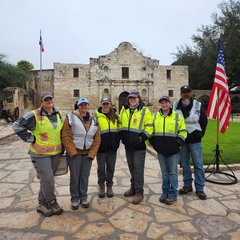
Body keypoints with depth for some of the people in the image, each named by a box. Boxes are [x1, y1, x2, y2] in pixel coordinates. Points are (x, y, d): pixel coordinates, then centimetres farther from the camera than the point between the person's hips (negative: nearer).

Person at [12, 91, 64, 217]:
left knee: (47, 179, 14)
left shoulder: (58, 114, 7)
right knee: (48, 179, -6)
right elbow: (17, 126, -10)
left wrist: (61, 146, 15)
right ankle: (52, 203, 17)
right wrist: (30, 139, -12)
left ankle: (42, 204, 30)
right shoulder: (34, 115, -13)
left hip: (55, 153, 6)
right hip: (40, 154, -6)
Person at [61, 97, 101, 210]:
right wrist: (73, 152, -13)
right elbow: (66, 136, -9)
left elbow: (97, 139, 5)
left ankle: (83, 198, 28)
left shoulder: (94, 120, 7)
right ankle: (75, 199, 23)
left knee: (85, 176, 11)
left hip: (88, 153, 3)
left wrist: (92, 154, -3)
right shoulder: (70, 117, -4)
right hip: (74, 153, -3)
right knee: (74, 176, 5)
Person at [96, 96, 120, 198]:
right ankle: (101, 186, 26)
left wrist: (117, 143, 9)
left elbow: (119, 130, 16)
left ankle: (109, 186, 27)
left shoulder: (115, 116, 9)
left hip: (112, 147, 3)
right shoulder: (96, 116, -4)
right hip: (101, 147, -3)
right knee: (101, 167, 9)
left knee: (111, 167, 12)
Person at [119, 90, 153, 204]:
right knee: (131, 167, 17)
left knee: (138, 169, -2)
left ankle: (139, 192, 9)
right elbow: (120, 123, 19)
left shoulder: (144, 111, -6)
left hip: (139, 146, -5)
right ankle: (133, 187, 34)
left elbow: (149, 126, -8)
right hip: (128, 145, 6)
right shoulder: (124, 110, 9)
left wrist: (142, 137, -14)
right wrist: (122, 135, 9)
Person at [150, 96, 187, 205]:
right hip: (161, 150, 3)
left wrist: (178, 142, -7)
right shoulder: (155, 116, 8)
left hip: (173, 150, -3)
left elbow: (183, 131, 3)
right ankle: (165, 192, 27)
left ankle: (173, 195, 15)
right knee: (164, 172, 14)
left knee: (173, 172, 3)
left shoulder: (177, 116, 1)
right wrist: (153, 142, 5)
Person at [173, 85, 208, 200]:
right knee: (184, 164, 11)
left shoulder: (198, 105, -2)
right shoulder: (175, 106, 1)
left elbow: (204, 121, 7)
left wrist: (200, 134, 3)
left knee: (198, 164, 2)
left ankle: (200, 189, 15)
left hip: (194, 140, -1)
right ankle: (187, 185, 26)